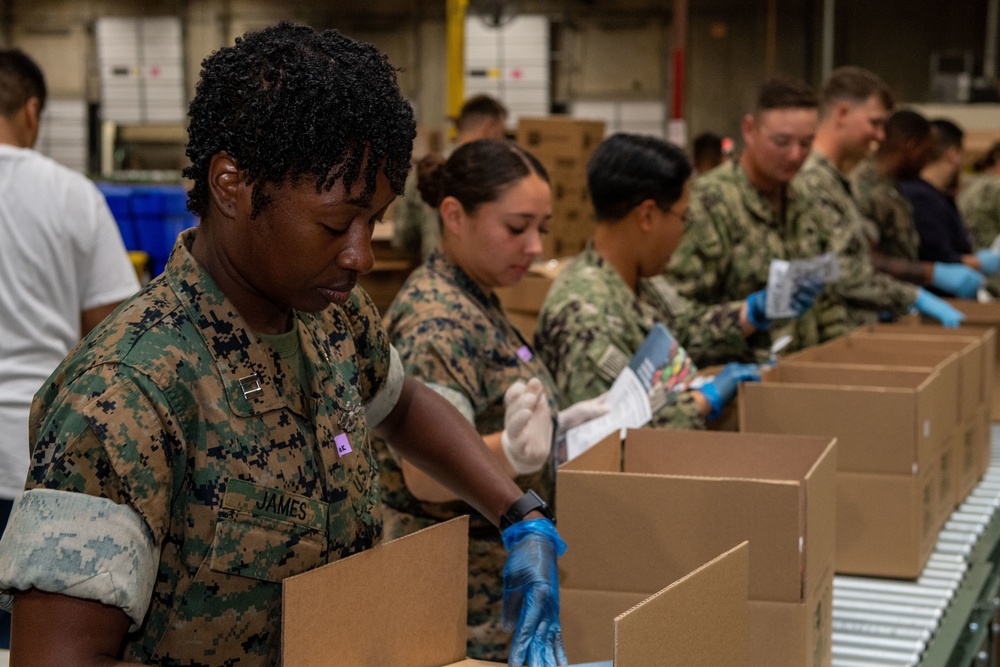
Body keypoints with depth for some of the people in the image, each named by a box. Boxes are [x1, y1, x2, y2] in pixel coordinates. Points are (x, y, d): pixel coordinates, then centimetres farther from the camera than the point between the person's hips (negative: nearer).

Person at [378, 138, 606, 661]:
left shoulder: (475, 303, 10)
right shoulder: (436, 321, -19)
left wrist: (562, 425, 14)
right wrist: (512, 452, -46)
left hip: (502, 575, 10)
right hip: (464, 596, -10)